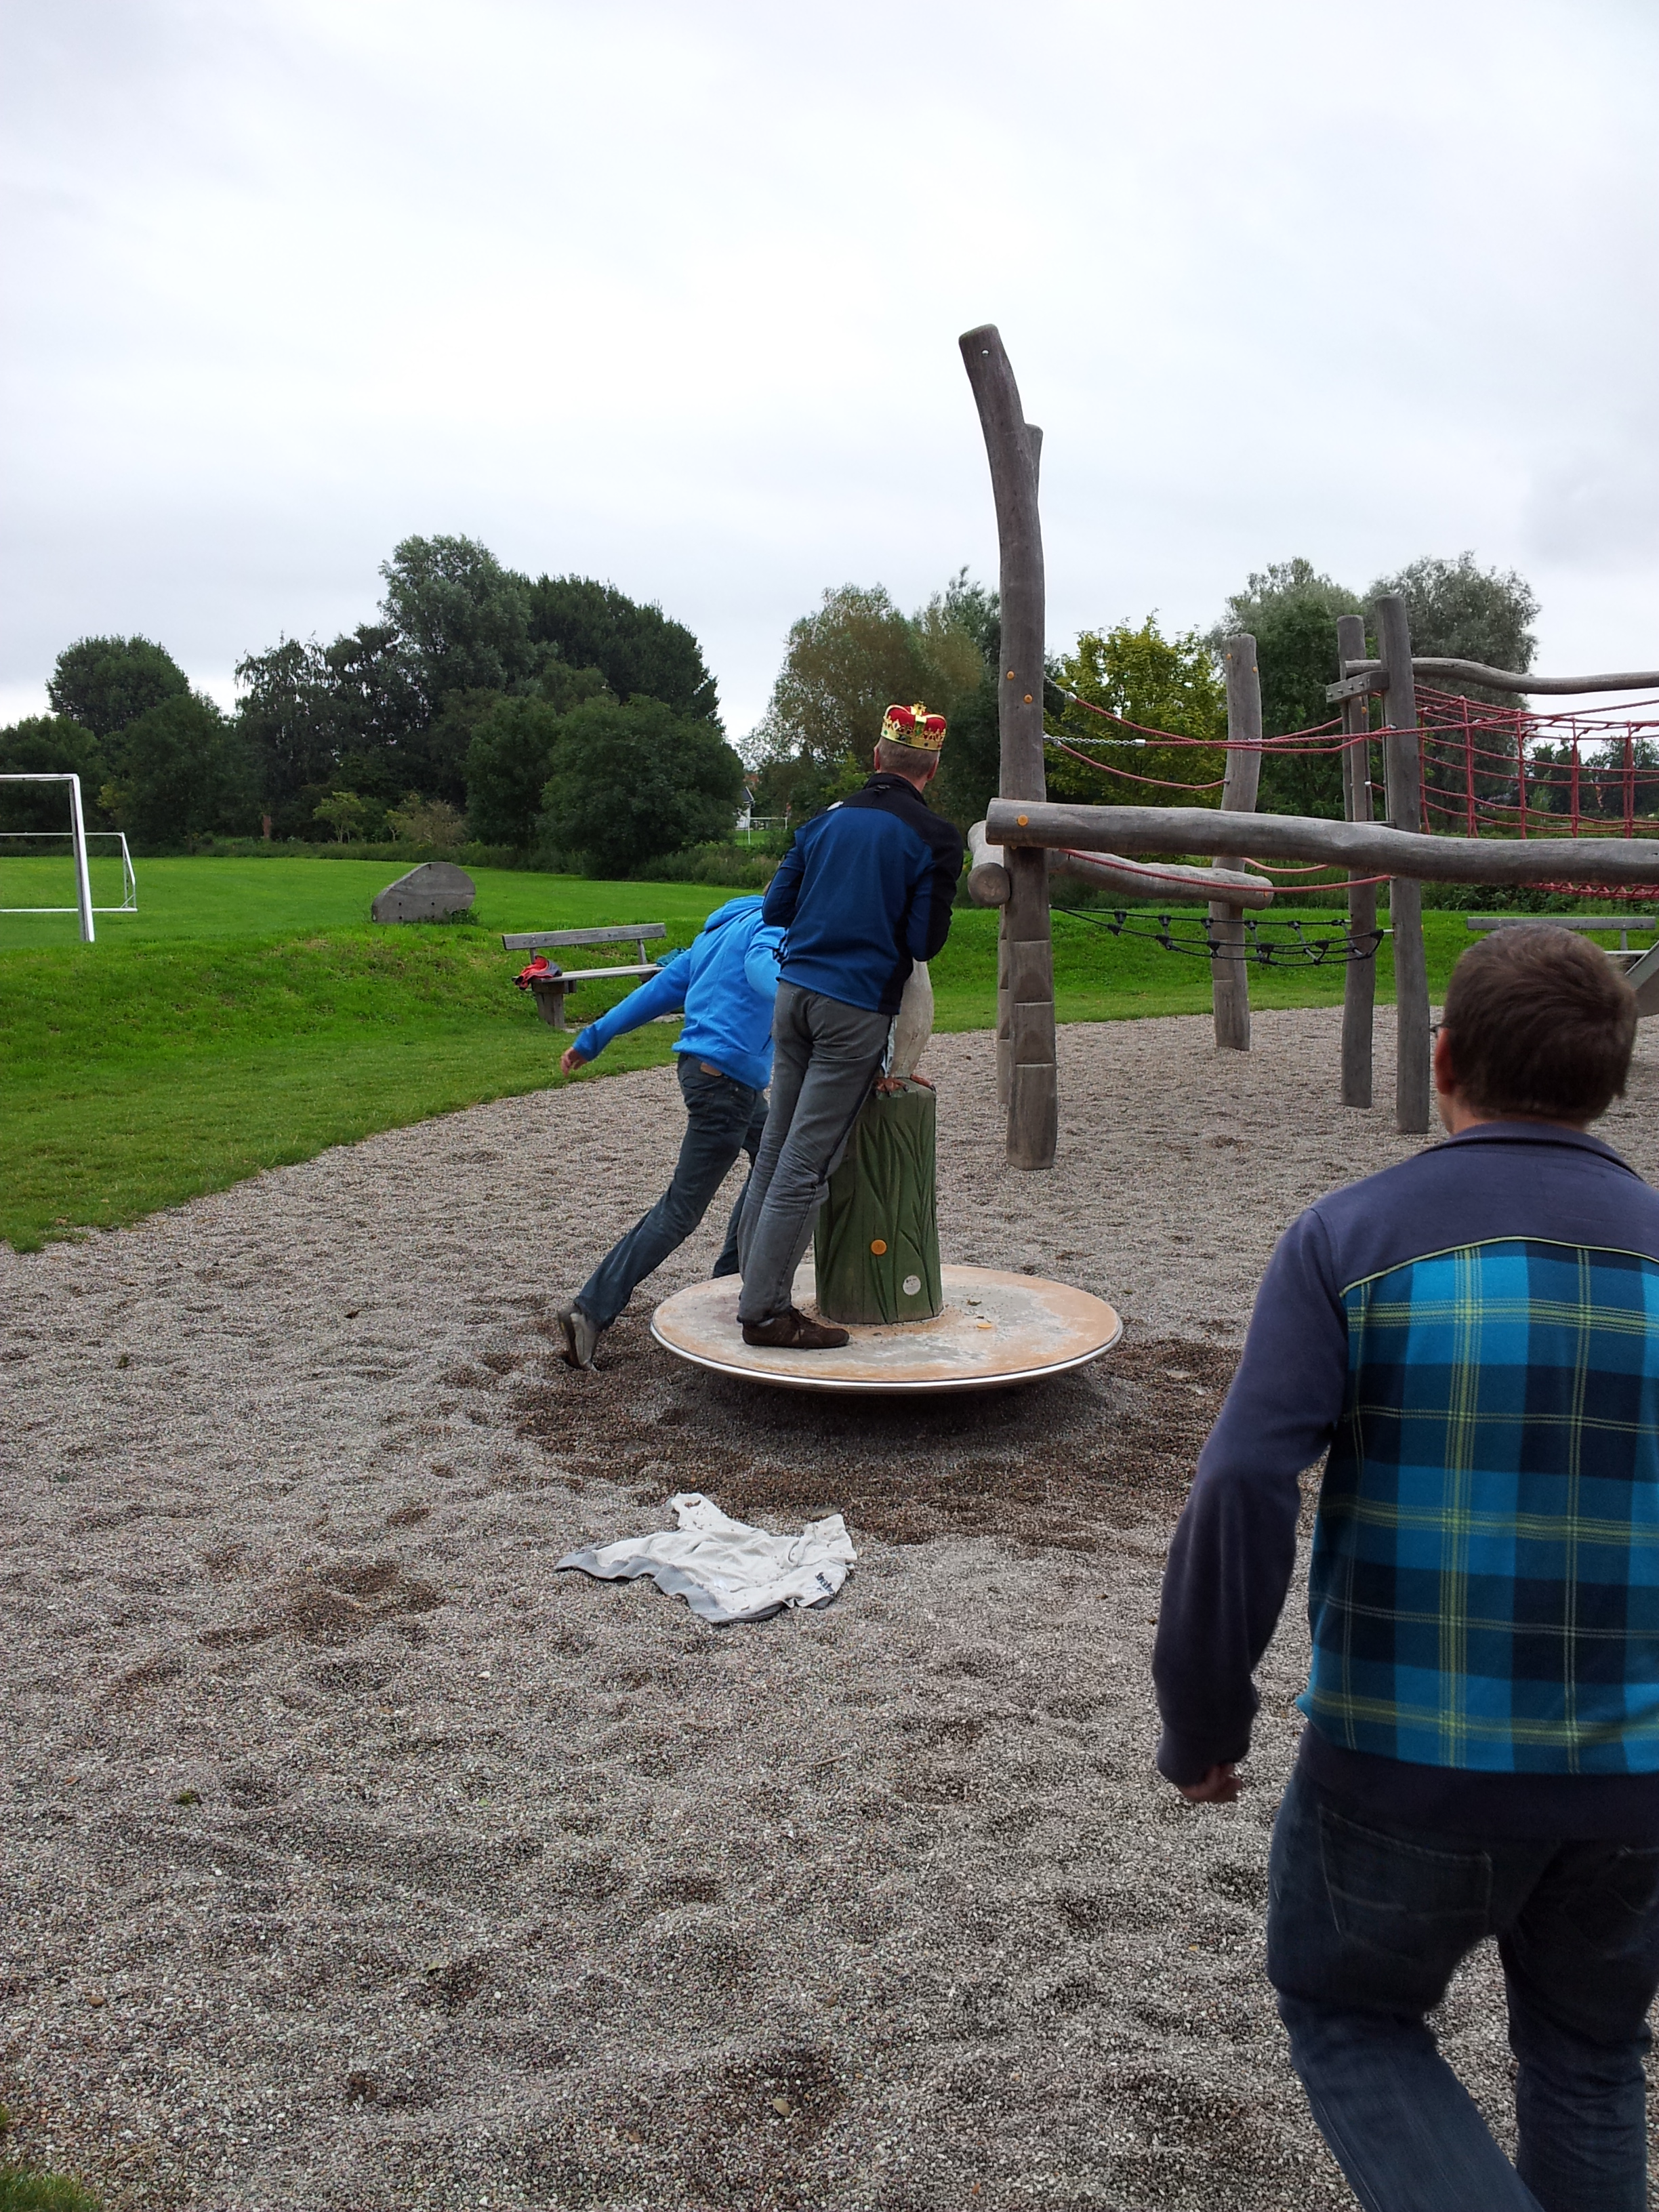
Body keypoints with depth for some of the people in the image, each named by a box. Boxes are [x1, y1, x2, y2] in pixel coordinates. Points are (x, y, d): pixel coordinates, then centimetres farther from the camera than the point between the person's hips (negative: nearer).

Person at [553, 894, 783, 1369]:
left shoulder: (722, 929, 19)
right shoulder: (773, 928, -7)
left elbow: (660, 988, 19)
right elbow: (761, 966, -32)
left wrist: (592, 1039, 20)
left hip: (697, 1062, 10)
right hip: (725, 1077, -10)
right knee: (681, 1209, -6)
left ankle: (729, 1279, 30)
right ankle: (590, 1311, -8)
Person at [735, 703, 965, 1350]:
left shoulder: (829, 818, 11)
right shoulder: (934, 836, -4)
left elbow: (775, 907, 13)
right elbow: (924, 942, -7)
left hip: (794, 992, 6)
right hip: (857, 1006, -5)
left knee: (776, 1149, 13)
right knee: (805, 1164, -5)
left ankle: (756, 1288, 19)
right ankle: (765, 1312, -1)